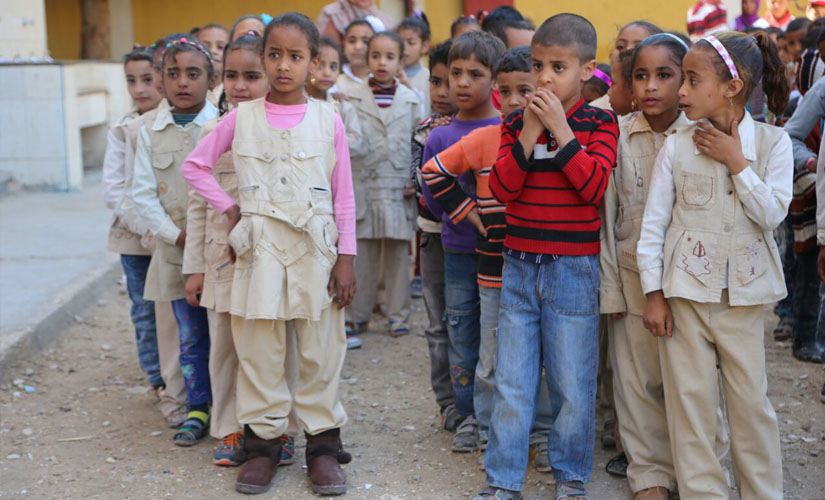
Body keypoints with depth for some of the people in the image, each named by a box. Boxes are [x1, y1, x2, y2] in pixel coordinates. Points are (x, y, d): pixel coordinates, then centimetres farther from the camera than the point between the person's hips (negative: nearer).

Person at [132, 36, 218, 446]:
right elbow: (143, 193, 3)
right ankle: (198, 409, 25)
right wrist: (175, 234, -7)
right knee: (190, 337, 12)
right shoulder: (150, 132, 4)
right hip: (175, 249, 3)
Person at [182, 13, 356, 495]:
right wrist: (229, 208, 3)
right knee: (259, 347, 5)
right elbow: (195, 165, 13)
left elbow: (344, 196, 3)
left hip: (315, 246, 0)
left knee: (320, 348, 4)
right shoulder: (242, 117, 4)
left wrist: (347, 257, -1)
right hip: (260, 245, 1)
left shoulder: (328, 119, 2)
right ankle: (264, 441, 16)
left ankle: (323, 442, 15)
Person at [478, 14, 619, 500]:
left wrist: (562, 130, -19)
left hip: (574, 269, -2)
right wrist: (528, 135, -15)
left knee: (573, 382, 5)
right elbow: (502, 187, -5)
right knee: (512, 380, 7)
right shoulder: (517, 122, 5)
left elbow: (595, 186, -16)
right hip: (519, 264, 3)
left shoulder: (599, 123, -2)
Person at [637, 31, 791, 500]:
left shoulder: (772, 142, -1)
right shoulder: (677, 147, -2)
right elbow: (653, 224, 0)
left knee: (751, 398, 5)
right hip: (686, 291, 0)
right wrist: (654, 294, -3)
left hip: (744, 293, 0)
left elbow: (772, 214, -10)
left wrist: (737, 162, -14)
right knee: (691, 398, 5)